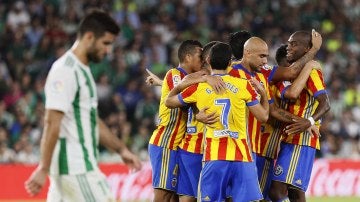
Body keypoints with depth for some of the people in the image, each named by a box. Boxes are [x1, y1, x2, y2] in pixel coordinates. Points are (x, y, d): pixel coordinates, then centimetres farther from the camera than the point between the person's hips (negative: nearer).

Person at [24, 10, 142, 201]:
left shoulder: (82, 70, 18)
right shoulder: (66, 70, -14)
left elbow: (92, 121, 26)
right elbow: (52, 123, -19)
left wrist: (122, 149, 22)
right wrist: (43, 169, -23)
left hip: (83, 164, 10)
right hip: (75, 168, -10)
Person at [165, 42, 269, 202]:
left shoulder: (198, 87, 4)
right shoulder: (243, 85, 2)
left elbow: (169, 102, 19)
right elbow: (263, 116, 7)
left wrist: (181, 85, 35)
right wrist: (263, 94, 23)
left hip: (214, 157, 0)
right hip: (242, 156, 0)